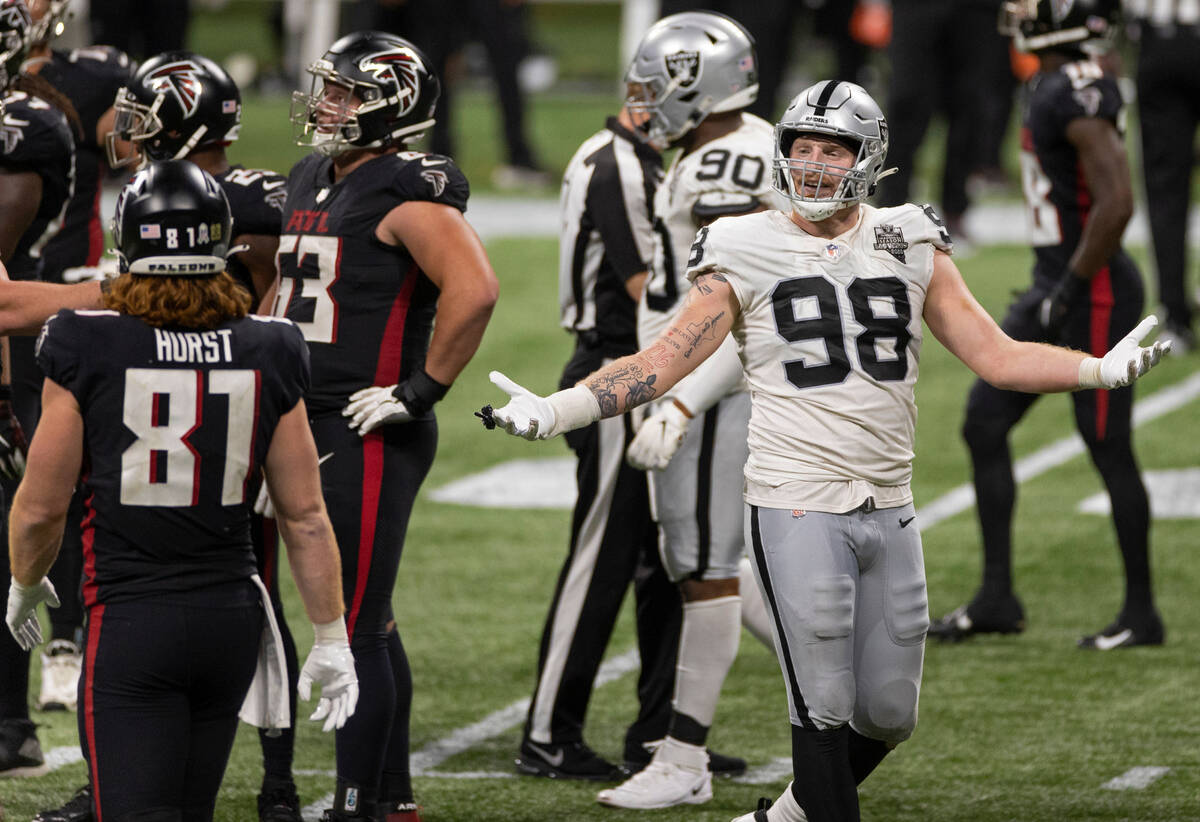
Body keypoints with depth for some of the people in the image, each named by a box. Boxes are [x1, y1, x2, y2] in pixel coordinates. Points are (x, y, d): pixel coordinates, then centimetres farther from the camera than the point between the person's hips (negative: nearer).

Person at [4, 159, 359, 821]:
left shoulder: (86, 350, -9)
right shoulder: (268, 356, 0)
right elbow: (305, 517, 4)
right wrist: (331, 638, 13)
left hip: (131, 622, -4)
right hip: (231, 613, 4)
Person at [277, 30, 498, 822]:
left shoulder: (407, 193, -14)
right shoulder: (310, 182, 14)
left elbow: (474, 290, -26)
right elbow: (286, 288, 30)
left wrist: (421, 390, -21)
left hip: (372, 434, -9)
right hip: (314, 427, 9)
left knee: (355, 628, -7)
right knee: (368, 619, 17)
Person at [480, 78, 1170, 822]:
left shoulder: (910, 246, 7)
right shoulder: (748, 256, -2)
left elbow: (995, 355, 7)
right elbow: (662, 363, -2)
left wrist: (1101, 370, -6)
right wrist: (556, 411, -13)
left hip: (889, 510, 4)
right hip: (797, 509, -4)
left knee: (889, 715, 10)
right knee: (824, 707, -5)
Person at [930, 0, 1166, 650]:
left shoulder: (1081, 96, -20)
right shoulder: (1051, 86, 11)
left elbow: (1116, 203, -27)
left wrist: (1071, 289, -20)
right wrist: (1054, 287, 20)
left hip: (1096, 294, -10)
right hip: (1055, 285, 10)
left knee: (1110, 450, 0)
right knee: (984, 425, 9)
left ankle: (1142, 614, 11)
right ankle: (997, 597, 15)